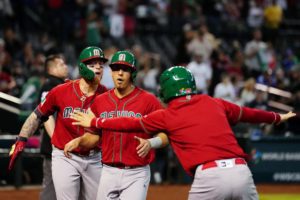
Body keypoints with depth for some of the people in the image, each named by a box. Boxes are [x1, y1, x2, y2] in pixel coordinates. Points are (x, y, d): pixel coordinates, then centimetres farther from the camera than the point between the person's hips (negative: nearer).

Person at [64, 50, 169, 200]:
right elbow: (95, 134, 18)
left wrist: (150, 143, -24)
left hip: (136, 174, -4)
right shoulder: (100, 101, 8)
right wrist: (78, 141, -1)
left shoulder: (148, 100, -5)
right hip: (109, 172, 4)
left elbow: (166, 135, -6)